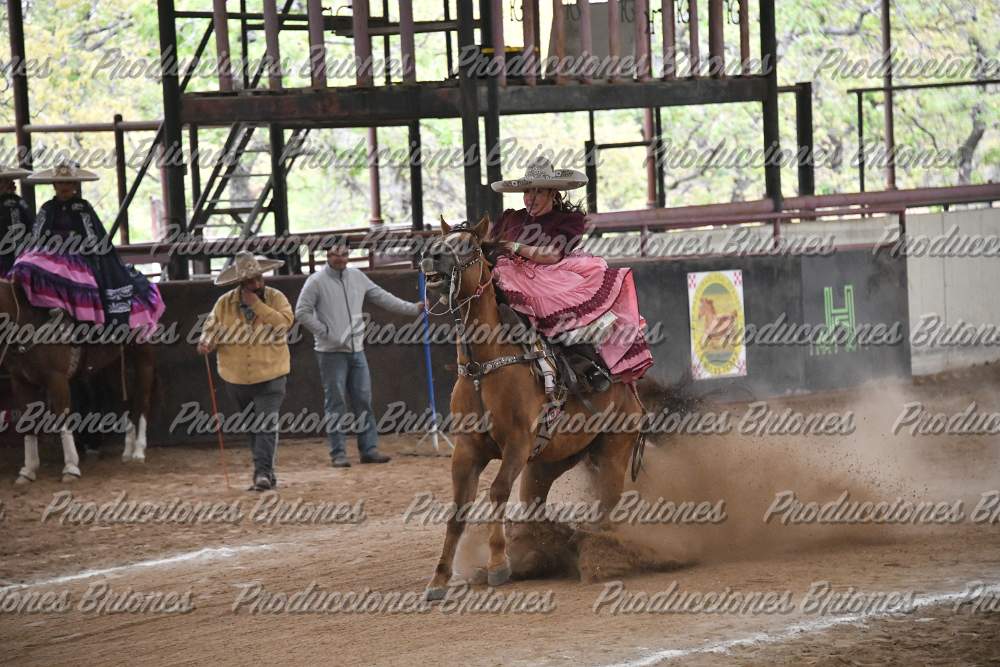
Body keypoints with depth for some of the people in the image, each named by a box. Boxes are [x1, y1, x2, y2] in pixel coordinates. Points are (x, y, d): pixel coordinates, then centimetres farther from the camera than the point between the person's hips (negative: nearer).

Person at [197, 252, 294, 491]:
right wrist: (206, 342, -17)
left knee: (267, 424, -15)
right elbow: (212, 327, 5)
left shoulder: (276, 298, -6)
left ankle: (263, 472, -19)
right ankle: (265, 471, 27)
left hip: (270, 375, -3)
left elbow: (285, 322, -21)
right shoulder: (225, 303, 0)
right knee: (252, 427, 15)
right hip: (237, 378, 3)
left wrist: (256, 305, -23)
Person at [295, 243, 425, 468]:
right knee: (335, 403, -3)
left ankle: (369, 449, 8)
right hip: (331, 353, -5)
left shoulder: (357, 277, 10)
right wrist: (325, 332, -13)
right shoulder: (316, 281, -5)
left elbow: (382, 297, 14)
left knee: (364, 400, 4)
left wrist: (414, 308, 11)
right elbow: (302, 312, -8)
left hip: (356, 350, 5)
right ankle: (338, 453, 0)